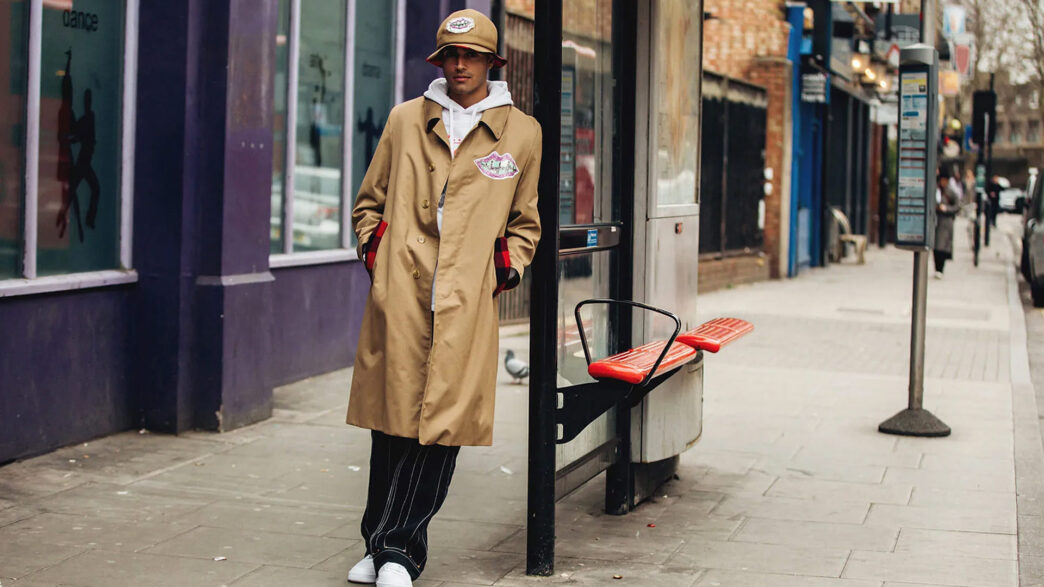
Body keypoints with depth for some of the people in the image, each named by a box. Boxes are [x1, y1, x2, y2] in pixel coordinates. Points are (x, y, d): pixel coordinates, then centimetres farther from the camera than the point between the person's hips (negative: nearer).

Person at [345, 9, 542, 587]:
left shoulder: (522, 133, 12)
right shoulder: (405, 119, 13)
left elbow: (524, 221, 22)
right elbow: (369, 201, 22)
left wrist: (507, 267, 8)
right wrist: (372, 250, 9)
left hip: (467, 302, -1)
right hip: (398, 296, 1)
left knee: (442, 424, -6)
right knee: (391, 419, 1)